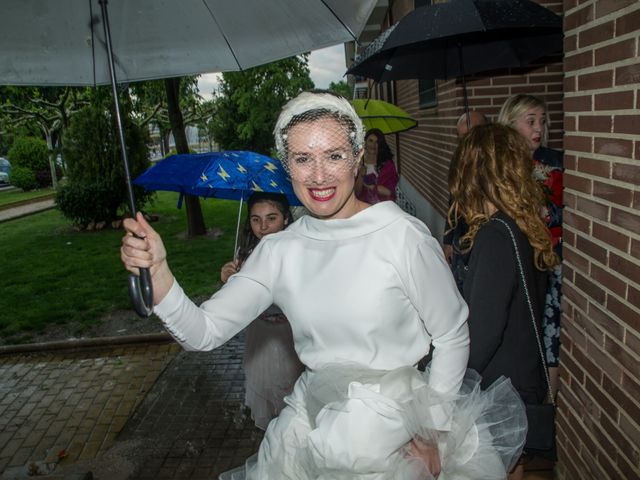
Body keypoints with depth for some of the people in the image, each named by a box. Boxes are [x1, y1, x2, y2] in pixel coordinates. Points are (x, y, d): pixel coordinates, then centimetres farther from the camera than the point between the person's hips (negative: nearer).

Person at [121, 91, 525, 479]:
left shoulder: (402, 235, -18)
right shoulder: (279, 251, -6)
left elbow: (452, 336, -9)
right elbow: (203, 332, -9)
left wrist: (431, 433, -7)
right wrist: (157, 271, -25)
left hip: (391, 422, -3)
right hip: (311, 419, 4)